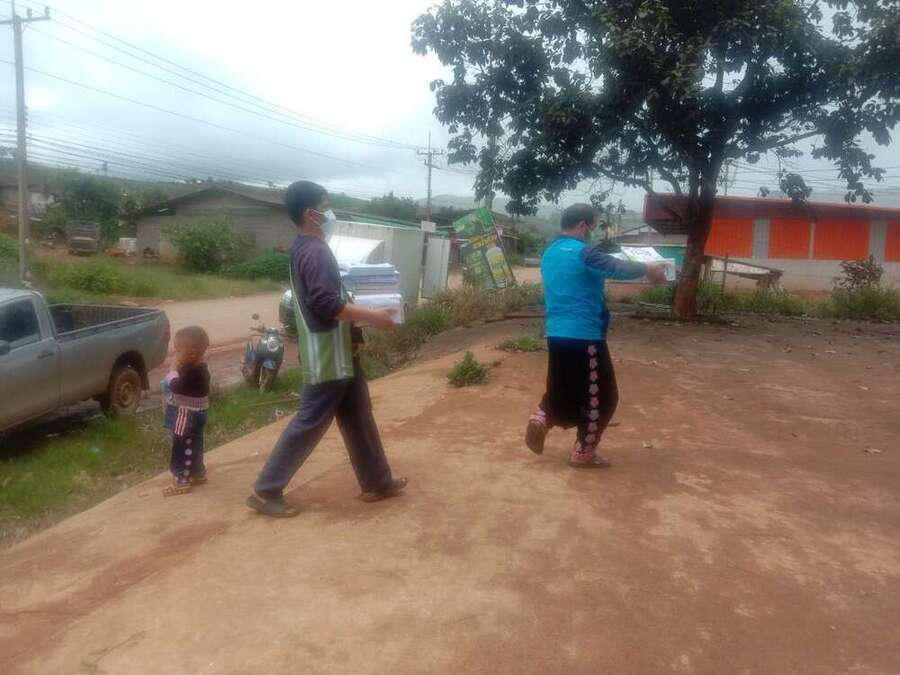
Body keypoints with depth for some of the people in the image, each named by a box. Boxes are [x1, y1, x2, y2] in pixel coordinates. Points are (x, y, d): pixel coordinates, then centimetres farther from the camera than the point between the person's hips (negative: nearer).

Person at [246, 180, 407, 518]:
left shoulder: (306, 247, 14)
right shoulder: (315, 250, -18)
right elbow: (327, 304, -26)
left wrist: (361, 314, 17)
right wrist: (373, 316, -19)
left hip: (339, 353, 10)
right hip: (327, 358, -10)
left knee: (358, 418, 16)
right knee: (309, 423, -1)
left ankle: (377, 483, 27)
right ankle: (266, 491, 11)